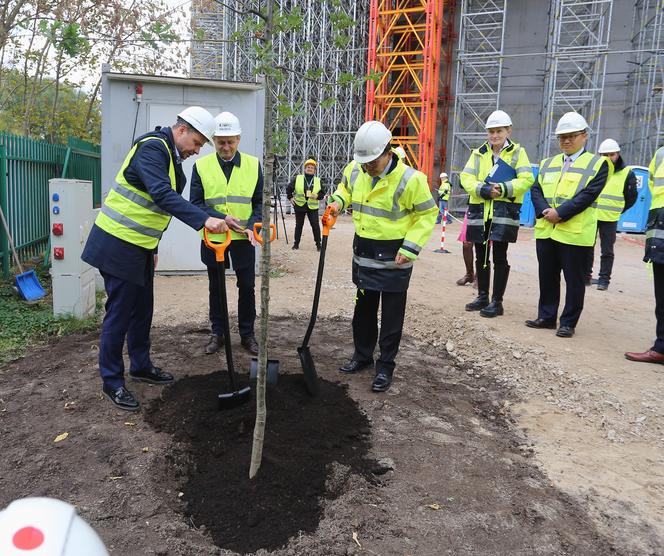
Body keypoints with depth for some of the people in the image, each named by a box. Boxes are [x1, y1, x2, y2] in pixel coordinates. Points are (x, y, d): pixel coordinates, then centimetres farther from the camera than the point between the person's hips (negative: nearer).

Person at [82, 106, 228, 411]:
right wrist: (204, 219, -43)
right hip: (118, 245, -10)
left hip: (139, 247, 10)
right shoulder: (152, 148, -18)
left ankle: (141, 366, 33)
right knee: (119, 314, -1)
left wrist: (152, 247, 23)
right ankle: (112, 382, 13)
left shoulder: (172, 157, 14)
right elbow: (163, 196, -34)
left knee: (142, 310, 17)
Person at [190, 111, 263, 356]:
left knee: (247, 287, 6)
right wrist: (221, 218, -21)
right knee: (216, 287, 12)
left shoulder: (253, 164, 0)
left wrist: (252, 226, -15)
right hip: (213, 237, 0)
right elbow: (196, 203, -6)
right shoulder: (201, 166, -3)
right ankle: (217, 333, 26)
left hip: (243, 238, 0)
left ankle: (247, 334, 21)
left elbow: (260, 201, 2)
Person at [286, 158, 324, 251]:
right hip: (299, 205, 0)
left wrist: (317, 196, -12)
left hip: (313, 206, 0)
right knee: (299, 225, 9)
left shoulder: (318, 181, 6)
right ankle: (296, 243, 20)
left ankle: (318, 243, 4)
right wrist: (290, 197, 3)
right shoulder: (297, 178, 4)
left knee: (315, 225, -6)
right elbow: (289, 188, 12)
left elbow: (322, 192, 7)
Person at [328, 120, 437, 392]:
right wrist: (338, 201, -2)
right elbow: (345, 187, 20)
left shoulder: (409, 179, -19)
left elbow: (427, 215, -10)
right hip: (363, 255, 6)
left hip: (393, 260, -5)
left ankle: (385, 366, 19)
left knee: (391, 315, 5)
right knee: (363, 308, 18)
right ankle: (362, 355, 35)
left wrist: (410, 248, -18)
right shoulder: (355, 170, -3)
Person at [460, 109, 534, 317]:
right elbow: (466, 177, -1)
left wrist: (503, 188, -21)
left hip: (504, 211, -4)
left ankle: (497, 301, 7)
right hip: (480, 210, 4)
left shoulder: (517, 152, 4)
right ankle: (482, 297, 24)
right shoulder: (479, 153, 12)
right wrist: (483, 189, -18)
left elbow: (526, 180, -7)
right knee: (481, 256, 11)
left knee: (499, 257, -2)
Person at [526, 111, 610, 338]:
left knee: (574, 280, 2)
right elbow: (536, 190, 7)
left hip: (575, 233, -5)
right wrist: (544, 211, -12)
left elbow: (588, 195, -12)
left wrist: (560, 213, -19)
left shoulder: (597, 164, 0)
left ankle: (568, 323, 12)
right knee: (547, 277, 12)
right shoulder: (548, 163, 16)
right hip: (546, 230, 5)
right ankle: (546, 316, 24)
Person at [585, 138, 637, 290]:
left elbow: (631, 197, 6)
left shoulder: (627, 173, -2)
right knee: (588, 248, 8)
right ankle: (585, 276, 17)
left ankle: (604, 279, 9)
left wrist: (617, 210, 7)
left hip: (610, 219, -2)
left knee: (607, 251, 3)